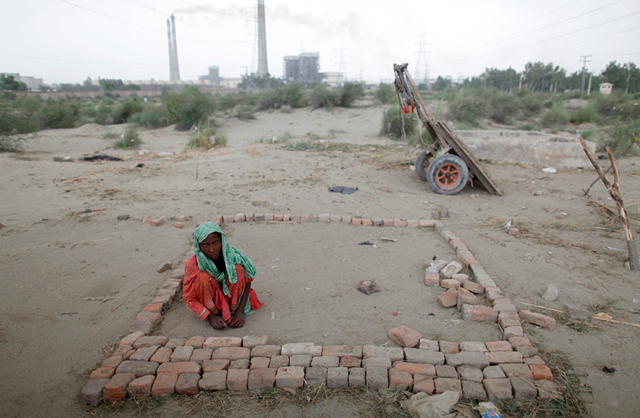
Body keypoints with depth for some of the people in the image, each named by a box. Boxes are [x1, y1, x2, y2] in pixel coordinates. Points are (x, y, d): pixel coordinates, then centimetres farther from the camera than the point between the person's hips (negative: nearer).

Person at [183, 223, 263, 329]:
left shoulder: (233, 255, -24)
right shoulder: (193, 264, -26)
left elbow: (247, 281, -14)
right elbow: (189, 297, -16)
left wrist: (240, 312, -22)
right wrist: (211, 317, -25)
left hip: (229, 295, 1)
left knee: (238, 269, -26)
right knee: (203, 277, -31)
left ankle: (233, 311, -11)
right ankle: (214, 313, -10)